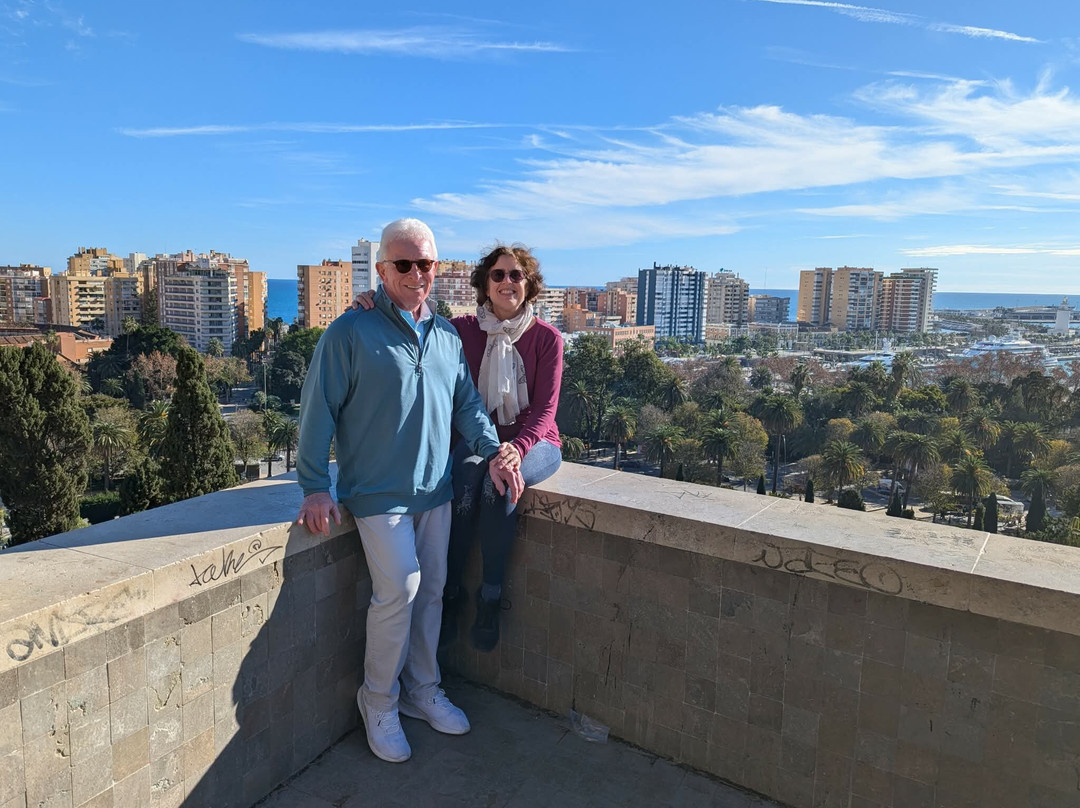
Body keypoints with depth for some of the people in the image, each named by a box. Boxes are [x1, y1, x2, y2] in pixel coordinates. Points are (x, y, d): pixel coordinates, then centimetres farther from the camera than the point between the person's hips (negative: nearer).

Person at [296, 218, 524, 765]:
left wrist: (492, 451, -1)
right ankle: (379, 702, 14)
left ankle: (422, 691, 31)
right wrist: (314, 487, -12)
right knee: (398, 589, -10)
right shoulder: (350, 333, -8)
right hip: (378, 490, -6)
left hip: (435, 488, 6)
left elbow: (466, 402, 14)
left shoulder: (447, 336, 9)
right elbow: (318, 411, -8)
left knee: (431, 591, 12)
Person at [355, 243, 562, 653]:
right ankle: (450, 593, -13)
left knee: (499, 484, -34)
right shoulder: (465, 329, 0)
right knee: (462, 481, -31)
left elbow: (544, 409, -9)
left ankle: (491, 597, -16)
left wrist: (515, 450, -26)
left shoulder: (546, 338, -5)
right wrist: (375, 307, -28)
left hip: (533, 440, -1)